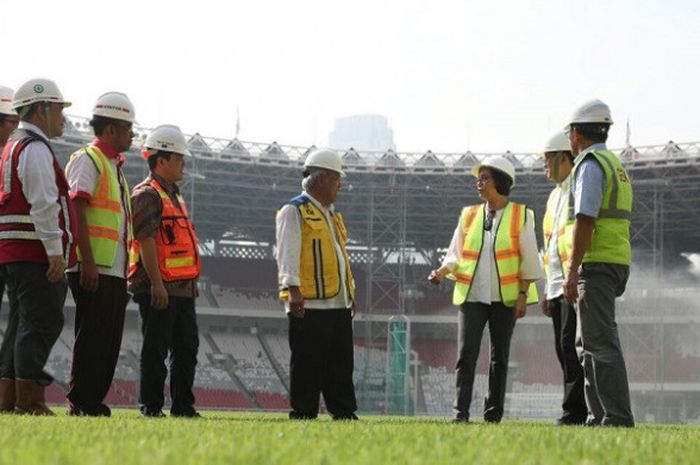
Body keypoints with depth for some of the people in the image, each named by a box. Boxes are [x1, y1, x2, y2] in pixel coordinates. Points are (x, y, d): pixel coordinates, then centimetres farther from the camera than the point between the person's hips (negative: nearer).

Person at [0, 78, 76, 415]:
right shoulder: (36, 149, -11)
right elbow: (43, 205, -19)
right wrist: (55, 251, -19)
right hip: (34, 252, -10)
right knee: (42, 322, -10)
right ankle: (29, 400, -12)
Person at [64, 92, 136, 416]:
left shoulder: (115, 167, 23)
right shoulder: (87, 160, -6)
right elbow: (77, 209, -16)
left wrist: (127, 271, 23)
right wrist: (88, 262, -24)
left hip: (115, 270, 9)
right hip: (95, 268, -9)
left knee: (109, 340, 8)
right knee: (92, 337, -8)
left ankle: (94, 401, 13)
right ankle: (81, 403, -6)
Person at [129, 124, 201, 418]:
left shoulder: (174, 196, 22)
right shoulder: (147, 195, -10)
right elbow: (145, 240, -18)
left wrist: (192, 281, 23)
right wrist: (156, 283, -22)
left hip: (182, 288, 10)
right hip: (158, 288, -10)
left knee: (187, 348, 10)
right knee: (156, 349, -5)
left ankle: (183, 405, 15)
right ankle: (150, 406, -1)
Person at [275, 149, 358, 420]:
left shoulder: (331, 215, 23)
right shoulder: (294, 211, -5)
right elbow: (288, 253, -14)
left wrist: (350, 293, 24)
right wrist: (293, 288, -23)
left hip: (338, 305, 9)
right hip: (309, 305, -9)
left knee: (341, 365, 9)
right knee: (308, 365, -6)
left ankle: (344, 413, 12)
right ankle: (303, 415, -2)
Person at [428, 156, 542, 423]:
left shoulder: (521, 216, 1)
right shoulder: (469, 215, 10)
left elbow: (528, 261, 0)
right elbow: (456, 254, 12)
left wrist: (523, 295, -6)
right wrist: (442, 271, -7)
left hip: (505, 298, -2)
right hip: (471, 295, 2)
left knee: (499, 356, 4)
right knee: (466, 353, -8)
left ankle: (493, 412, 9)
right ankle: (460, 411, -8)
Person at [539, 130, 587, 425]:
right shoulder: (555, 195, 24)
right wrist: (547, 290, 24)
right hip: (558, 285, 10)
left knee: (571, 346, -13)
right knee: (564, 349, 6)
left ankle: (575, 411, -14)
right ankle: (577, 411, 8)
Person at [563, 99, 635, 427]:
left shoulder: (591, 164, -9)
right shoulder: (615, 164, 21)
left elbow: (585, 220, -18)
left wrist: (572, 273, -20)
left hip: (597, 263, -10)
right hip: (618, 262, 10)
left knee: (600, 342, -12)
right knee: (587, 345, 14)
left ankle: (618, 418, -17)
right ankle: (599, 417, 15)